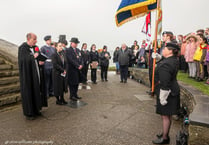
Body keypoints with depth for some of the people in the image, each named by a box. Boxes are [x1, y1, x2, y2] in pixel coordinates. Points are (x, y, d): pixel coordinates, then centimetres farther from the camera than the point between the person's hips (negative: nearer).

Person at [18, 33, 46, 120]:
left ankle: (36, 110, 26)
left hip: (35, 74, 7)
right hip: (27, 74, -6)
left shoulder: (35, 47, 9)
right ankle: (28, 113, 15)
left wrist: (39, 62, -3)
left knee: (36, 91, 12)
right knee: (28, 92, 2)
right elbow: (23, 60, -19)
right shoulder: (22, 48, -10)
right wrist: (33, 57, -20)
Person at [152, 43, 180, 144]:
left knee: (165, 116, 5)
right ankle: (166, 134, 38)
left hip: (166, 93, -10)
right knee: (168, 115, 21)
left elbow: (164, 83, -27)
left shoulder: (165, 64, -25)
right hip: (173, 91, 10)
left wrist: (162, 98, -21)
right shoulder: (174, 60, 6)